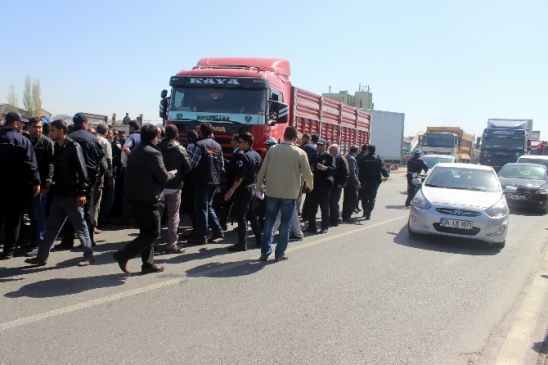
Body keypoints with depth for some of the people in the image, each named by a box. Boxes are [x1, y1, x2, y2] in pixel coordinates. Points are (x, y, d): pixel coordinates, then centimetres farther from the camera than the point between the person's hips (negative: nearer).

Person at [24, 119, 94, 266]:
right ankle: (41, 257, 19)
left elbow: (82, 170, -16)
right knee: (51, 227, 12)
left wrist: (82, 192, -19)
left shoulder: (74, 147, -12)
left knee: (80, 227, 2)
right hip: (59, 194, 8)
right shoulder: (57, 147, 12)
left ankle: (88, 256, 14)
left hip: (72, 195, -8)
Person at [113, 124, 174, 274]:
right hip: (148, 199, -9)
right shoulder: (153, 153, -15)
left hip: (134, 197, 9)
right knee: (153, 233, -1)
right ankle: (123, 255, -5)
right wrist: (170, 175, 8)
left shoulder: (134, 152, 12)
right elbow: (163, 177, -15)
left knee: (146, 231, 16)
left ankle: (148, 263, 19)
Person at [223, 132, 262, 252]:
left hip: (244, 190, -9)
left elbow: (240, 177, -23)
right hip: (253, 188, 9)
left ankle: (242, 244, -1)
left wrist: (231, 190, -21)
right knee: (252, 215, 17)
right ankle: (259, 240, 21)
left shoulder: (244, 157, -18)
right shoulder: (257, 156, 9)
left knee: (241, 217, -3)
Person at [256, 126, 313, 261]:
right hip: (290, 193, -2)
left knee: (269, 222, 10)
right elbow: (307, 174, -1)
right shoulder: (300, 153, -7)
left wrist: (259, 186, 15)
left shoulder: (273, 149, -2)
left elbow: (263, 170, 0)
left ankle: (265, 252, 12)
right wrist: (310, 186, 19)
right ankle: (280, 253, 12)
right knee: (285, 224, 8)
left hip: (272, 192, 2)